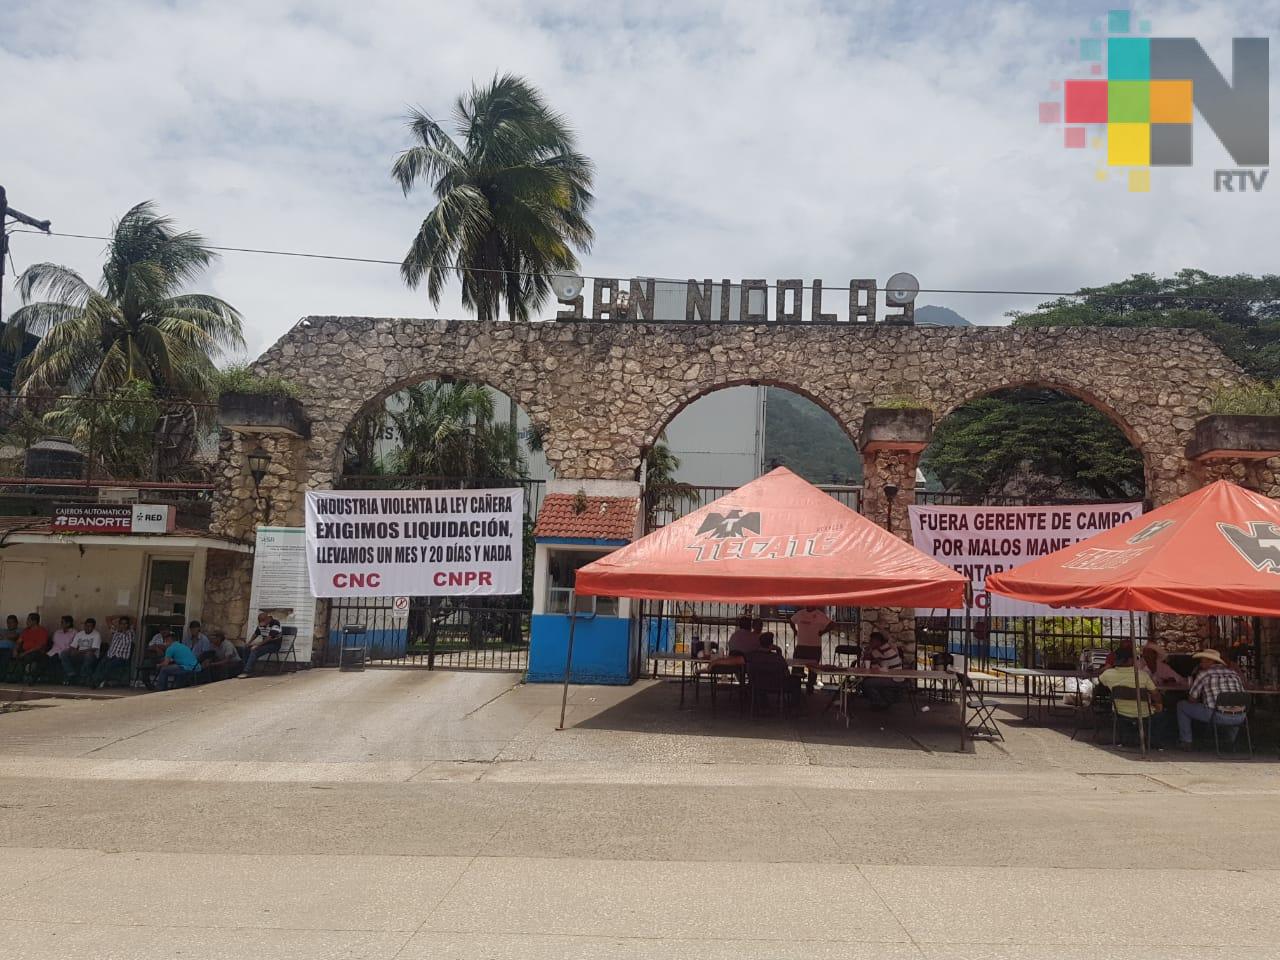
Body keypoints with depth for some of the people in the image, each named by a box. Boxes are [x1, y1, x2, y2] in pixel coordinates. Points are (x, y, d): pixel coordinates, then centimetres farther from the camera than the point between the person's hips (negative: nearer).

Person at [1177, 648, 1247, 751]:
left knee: (1182, 706, 14)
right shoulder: (1234, 672, 15)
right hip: (1240, 718, 5)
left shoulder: (1203, 673, 2)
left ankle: (1185, 742, 14)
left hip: (1218, 716, -5)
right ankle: (1232, 741, 47)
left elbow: (1191, 699, 6)